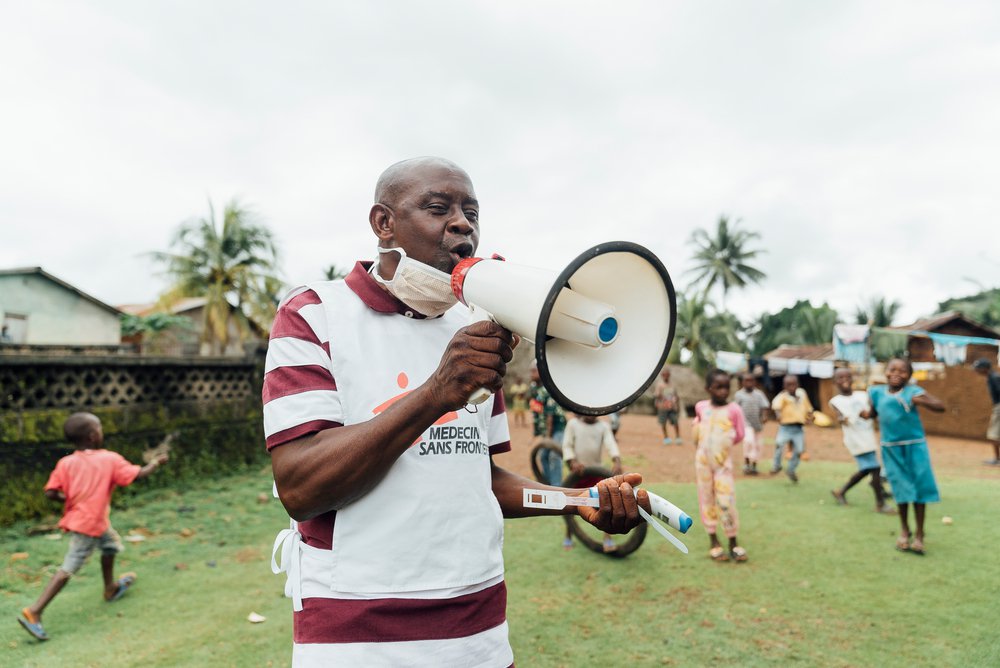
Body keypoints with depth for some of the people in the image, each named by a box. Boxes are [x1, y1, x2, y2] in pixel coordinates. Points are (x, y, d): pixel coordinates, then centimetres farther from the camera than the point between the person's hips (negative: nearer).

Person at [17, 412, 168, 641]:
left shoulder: (66, 463, -1)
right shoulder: (110, 459, -13)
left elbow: (51, 492, -6)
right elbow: (139, 474, -11)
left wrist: (68, 498, 13)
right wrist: (157, 462, 7)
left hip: (76, 517, 7)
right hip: (89, 524, -7)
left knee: (111, 543, 27)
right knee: (68, 569, 0)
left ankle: (111, 588, 45)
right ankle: (33, 613, -3)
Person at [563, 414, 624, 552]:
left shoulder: (603, 426, -1)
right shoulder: (573, 424, -3)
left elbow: (611, 444, -15)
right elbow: (567, 445, -7)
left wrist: (617, 462, -33)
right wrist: (573, 462, -24)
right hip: (577, 471, 0)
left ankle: (608, 539, -2)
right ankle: (568, 536, 28)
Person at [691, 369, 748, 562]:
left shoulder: (733, 409, -10)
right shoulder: (701, 407, -2)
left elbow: (740, 434, -1)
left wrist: (722, 442, -1)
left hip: (723, 462, -3)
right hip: (703, 461, 3)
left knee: (726, 502, -4)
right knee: (707, 500, 8)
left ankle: (733, 542, 11)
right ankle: (714, 542, 19)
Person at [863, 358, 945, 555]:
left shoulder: (913, 391, -11)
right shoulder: (877, 392, -1)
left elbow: (941, 407, -14)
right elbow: (874, 411, 15)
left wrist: (922, 402, -32)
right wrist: (867, 413, -7)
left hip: (915, 445, -2)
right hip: (891, 448, 2)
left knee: (919, 488, 2)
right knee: (901, 489, 10)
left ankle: (919, 535, 17)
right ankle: (904, 531, 27)